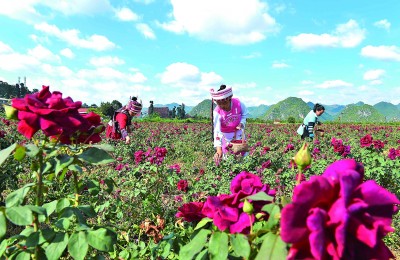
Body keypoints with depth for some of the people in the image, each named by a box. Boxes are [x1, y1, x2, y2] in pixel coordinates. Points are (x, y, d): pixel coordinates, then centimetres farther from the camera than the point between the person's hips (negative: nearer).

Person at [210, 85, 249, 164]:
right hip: (225, 135, -2)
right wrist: (218, 149, -45)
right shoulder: (217, 112, -28)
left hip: (238, 131, 2)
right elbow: (217, 130, -36)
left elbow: (245, 114, -1)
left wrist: (241, 124, -21)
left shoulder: (238, 103, -24)